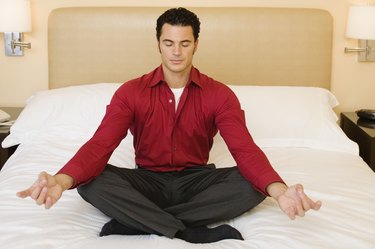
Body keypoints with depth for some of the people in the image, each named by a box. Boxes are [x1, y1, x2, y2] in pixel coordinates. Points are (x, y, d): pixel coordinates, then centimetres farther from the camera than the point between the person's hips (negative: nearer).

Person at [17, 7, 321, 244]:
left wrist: (279, 190, -41)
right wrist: (62, 180, -42)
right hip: (147, 181, 0)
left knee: (252, 184, -29)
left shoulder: (219, 94, -7)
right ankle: (199, 233, -32)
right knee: (93, 180, -30)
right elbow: (100, 144, -19)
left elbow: (245, 149, -19)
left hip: (196, 180, 1)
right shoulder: (131, 92, -7)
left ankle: (138, 222, -29)